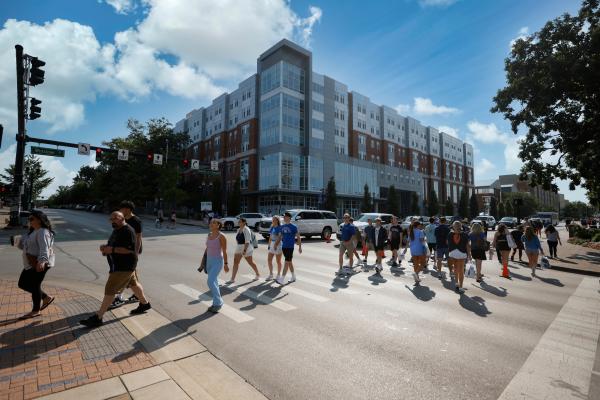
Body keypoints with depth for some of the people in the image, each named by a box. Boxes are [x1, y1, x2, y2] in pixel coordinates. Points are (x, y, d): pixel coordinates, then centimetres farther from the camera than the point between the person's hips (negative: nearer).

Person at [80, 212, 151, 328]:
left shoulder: (128, 231, -21)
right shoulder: (116, 230, 11)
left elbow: (130, 250, -26)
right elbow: (115, 245, 20)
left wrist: (112, 249, -28)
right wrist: (106, 247, 0)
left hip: (124, 266, -10)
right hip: (119, 265, 11)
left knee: (110, 289, -5)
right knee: (133, 284, 20)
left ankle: (97, 317, 5)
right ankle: (145, 304, 35)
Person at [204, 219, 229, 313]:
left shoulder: (221, 236, -16)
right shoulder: (209, 235, 5)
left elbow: (224, 251, -14)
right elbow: (207, 248, 13)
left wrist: (226, 264, -13)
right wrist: (205, 261, 15)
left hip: (218, 262, -8)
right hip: (210, 261, 8)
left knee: (210, 282, -16)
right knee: (213, 282, 12)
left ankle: (218, 302, 0)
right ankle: (217, 303, 25)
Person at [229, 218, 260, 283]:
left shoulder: (246, 230, -17)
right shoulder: (238, 230, 8)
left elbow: (247, 241, -23)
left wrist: (244, 250, -29)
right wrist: (238, 247, 16)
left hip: (246, 248, -7)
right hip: (239, 247, 7)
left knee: (250, 262, 6)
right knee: (235, 262, -1)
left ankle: (258, 275, 27)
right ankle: (233, 279, 4)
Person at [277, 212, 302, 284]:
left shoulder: (293, 227, -9)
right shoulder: (282, 226, 8)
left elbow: (298, 237, -4)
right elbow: (281, 236, 16)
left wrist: (300, 247, -5)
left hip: (290, 247, -6)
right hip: (283, 247, 6)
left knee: (286, 263, -6)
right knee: (289, 262, 16)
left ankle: (282, 280, -6)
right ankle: (293, 277, 30)